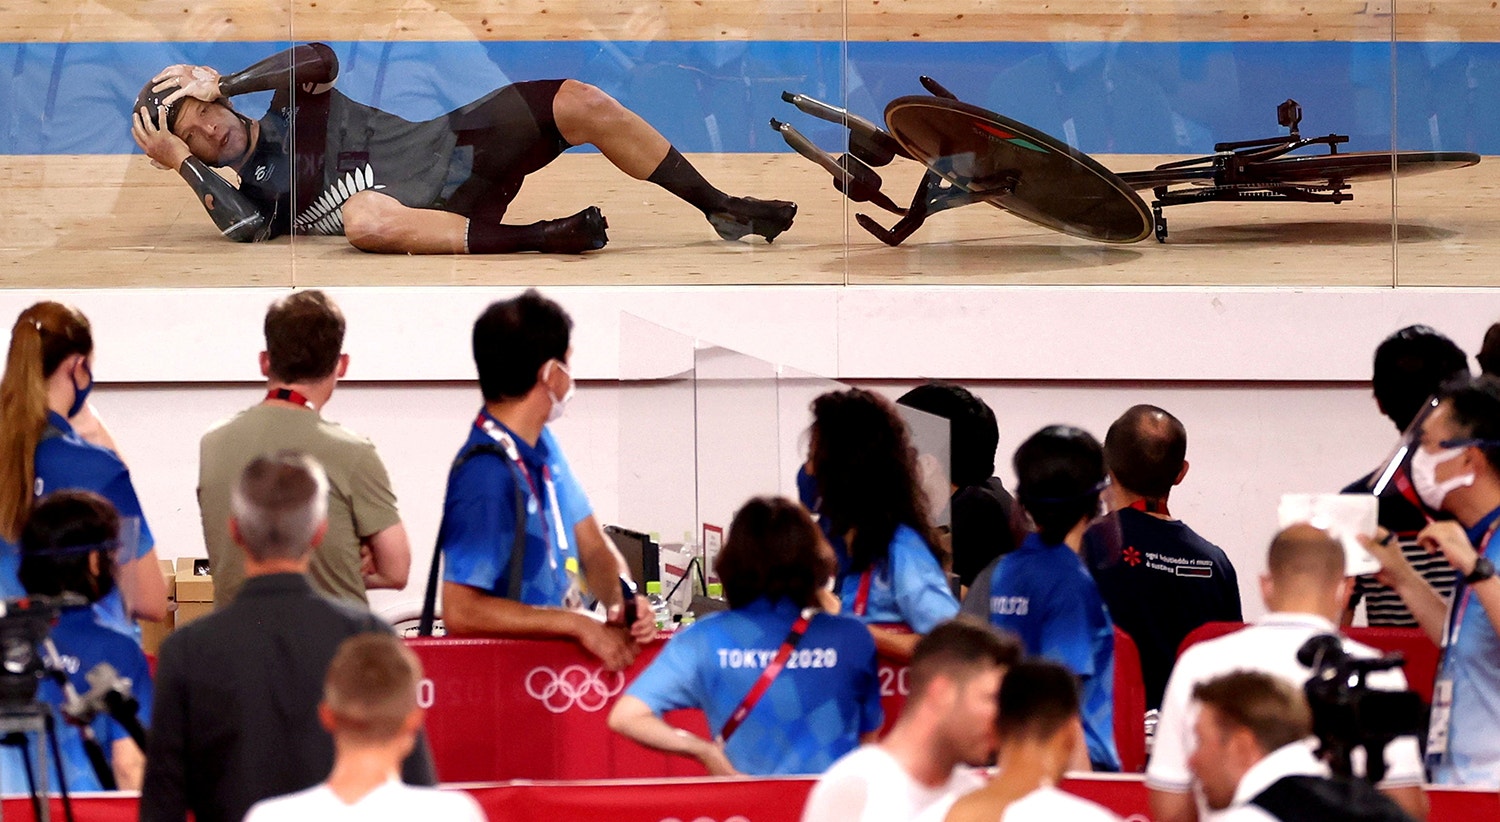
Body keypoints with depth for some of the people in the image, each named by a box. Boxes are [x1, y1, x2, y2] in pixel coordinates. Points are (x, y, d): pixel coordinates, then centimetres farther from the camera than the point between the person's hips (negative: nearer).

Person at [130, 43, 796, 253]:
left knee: (581, 103, -17)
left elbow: (321, 58, -7)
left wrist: (220, 84, -7)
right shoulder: (250, 193, 7)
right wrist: (180, 164, -16)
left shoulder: (289, 103, 15)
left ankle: (721, 209, -9)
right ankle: (533, 239, -43)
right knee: (362, 217, -41)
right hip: (427, 213, -4)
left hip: (455, 144, 4)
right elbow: (246, 229, -18)